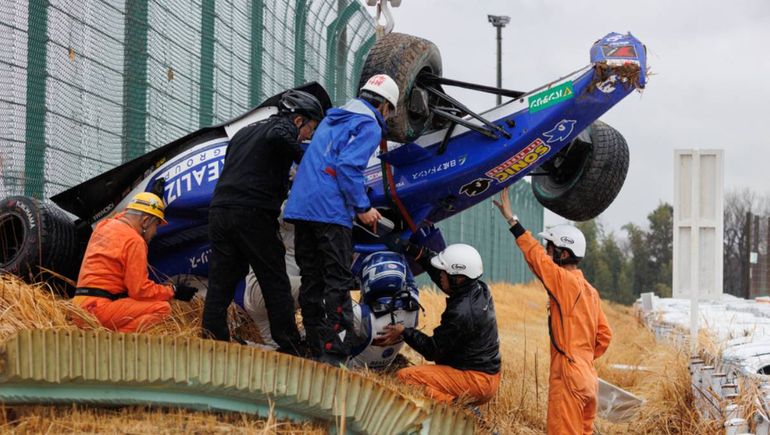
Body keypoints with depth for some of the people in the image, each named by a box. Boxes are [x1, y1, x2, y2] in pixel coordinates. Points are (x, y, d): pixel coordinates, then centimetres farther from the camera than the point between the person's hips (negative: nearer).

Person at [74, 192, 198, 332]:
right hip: (100, 308, -9)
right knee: (162, 308, -15)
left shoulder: (104, 226, 17)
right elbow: (140, 290, -13)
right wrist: (173, 291, 0)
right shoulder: (134, 241, -10)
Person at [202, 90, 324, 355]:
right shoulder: (283, 127, 3)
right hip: (253, 214, -7)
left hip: (220, 211, 7)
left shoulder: (244, 132, 29)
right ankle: (290, 349, 2)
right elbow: (278, 136, -22)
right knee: (276, 285, 1)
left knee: (220, 284, 6)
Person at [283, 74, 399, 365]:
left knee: (311, 280, 10)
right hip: (330, 210, -8)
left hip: (300, 206, 8)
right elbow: (348, 166, -15)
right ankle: (335, 353, -13)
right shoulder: (369, 125, -2)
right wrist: (363, 207, -12)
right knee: (338, 281, -7)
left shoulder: (333, 118, 25)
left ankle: (316, 351, 12)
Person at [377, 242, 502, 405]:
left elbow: (433, 351, -13)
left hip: (475, 380, -10)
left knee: (404, 376, -19)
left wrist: (404, 332, -4)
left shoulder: (461, 313, -24)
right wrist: (409, 249, 11)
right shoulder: (481, 290, 2)